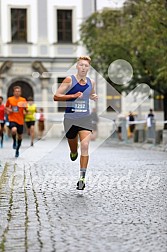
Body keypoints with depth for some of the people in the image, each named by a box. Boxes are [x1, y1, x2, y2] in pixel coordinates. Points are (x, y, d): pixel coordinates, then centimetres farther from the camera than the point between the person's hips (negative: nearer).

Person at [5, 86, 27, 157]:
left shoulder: (23, 100, 0)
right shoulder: (9, 99, 1)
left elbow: (26, 110, 2)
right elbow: (6, 107, 16)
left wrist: (25, 108, -19)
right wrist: (8, 110, -5)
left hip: (20, 121, 2)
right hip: (12, 119, -2)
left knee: (20, 136, 9)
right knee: (14, 130, -32)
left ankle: (17, 150, 31)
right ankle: (14, 141, -1)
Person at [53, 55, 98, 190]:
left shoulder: (91, 82, 6)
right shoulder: (69, 80, -6)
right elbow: (56, 96, -10)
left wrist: (94, 97, 3)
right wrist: (73, 96, -21)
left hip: (85, 118, 2)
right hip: (70, 118, -2)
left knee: (85, 146, -16)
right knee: (73, 148, 13)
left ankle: (82, 177, -14)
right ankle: (74, 153, 52)